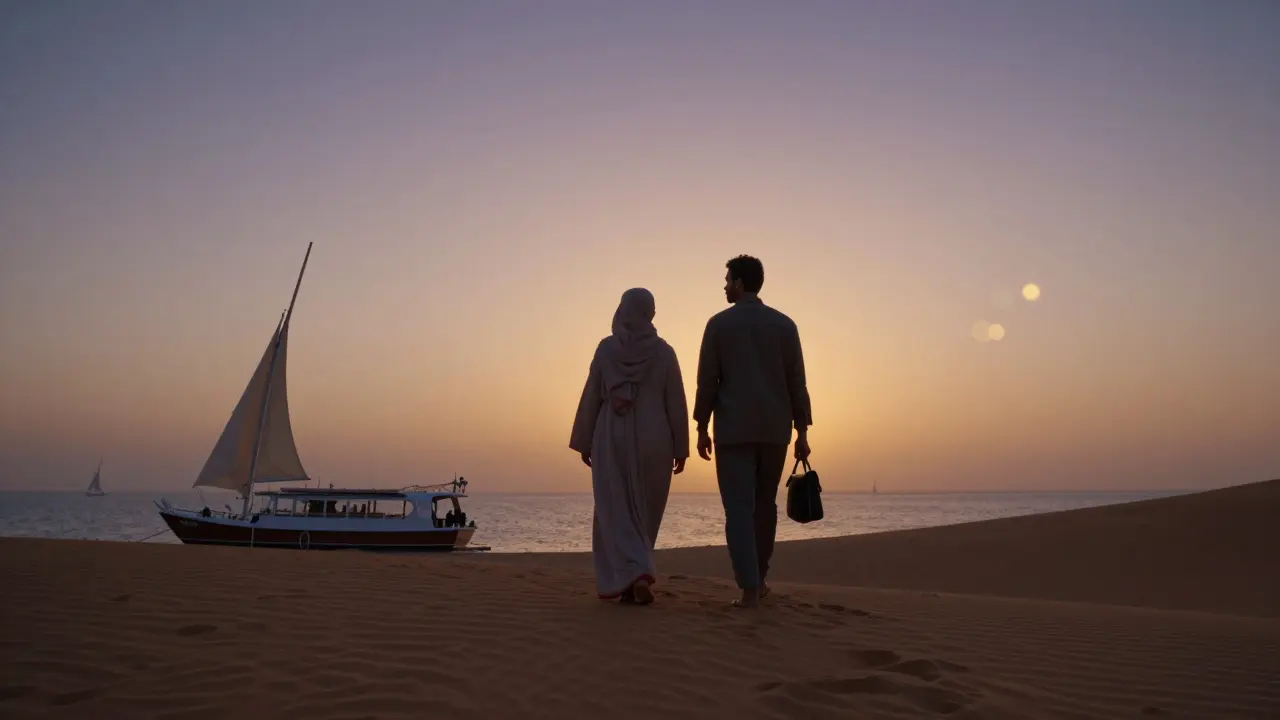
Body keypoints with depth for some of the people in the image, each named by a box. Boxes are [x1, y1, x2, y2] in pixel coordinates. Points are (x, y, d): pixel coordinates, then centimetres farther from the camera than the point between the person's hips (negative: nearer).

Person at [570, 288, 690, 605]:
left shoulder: (606, 348, -2)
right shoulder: (664, 351, -2)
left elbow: (590, 398, 0)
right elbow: (676, 403, -2)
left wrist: (584, 442, 8)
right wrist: (681, 448, 4)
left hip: (612, 441, -1)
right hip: (652, 441, 1)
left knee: (616, 513, 3)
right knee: (644, 513, 13)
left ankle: (636, 574, -16)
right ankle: (632, 581, 17)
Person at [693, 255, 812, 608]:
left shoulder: (719, 323, -1)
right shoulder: (784, 324, 5)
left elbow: (707, 381, -3)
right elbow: (797, 382, 2)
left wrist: (702, 429, 3)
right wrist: (802, 432, 6)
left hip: (733, 430, -3)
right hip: (774, 429, 3)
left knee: (739, 509, 0)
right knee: (765, 505, 17)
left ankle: (750, 589, -6)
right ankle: (758, 578, 26)